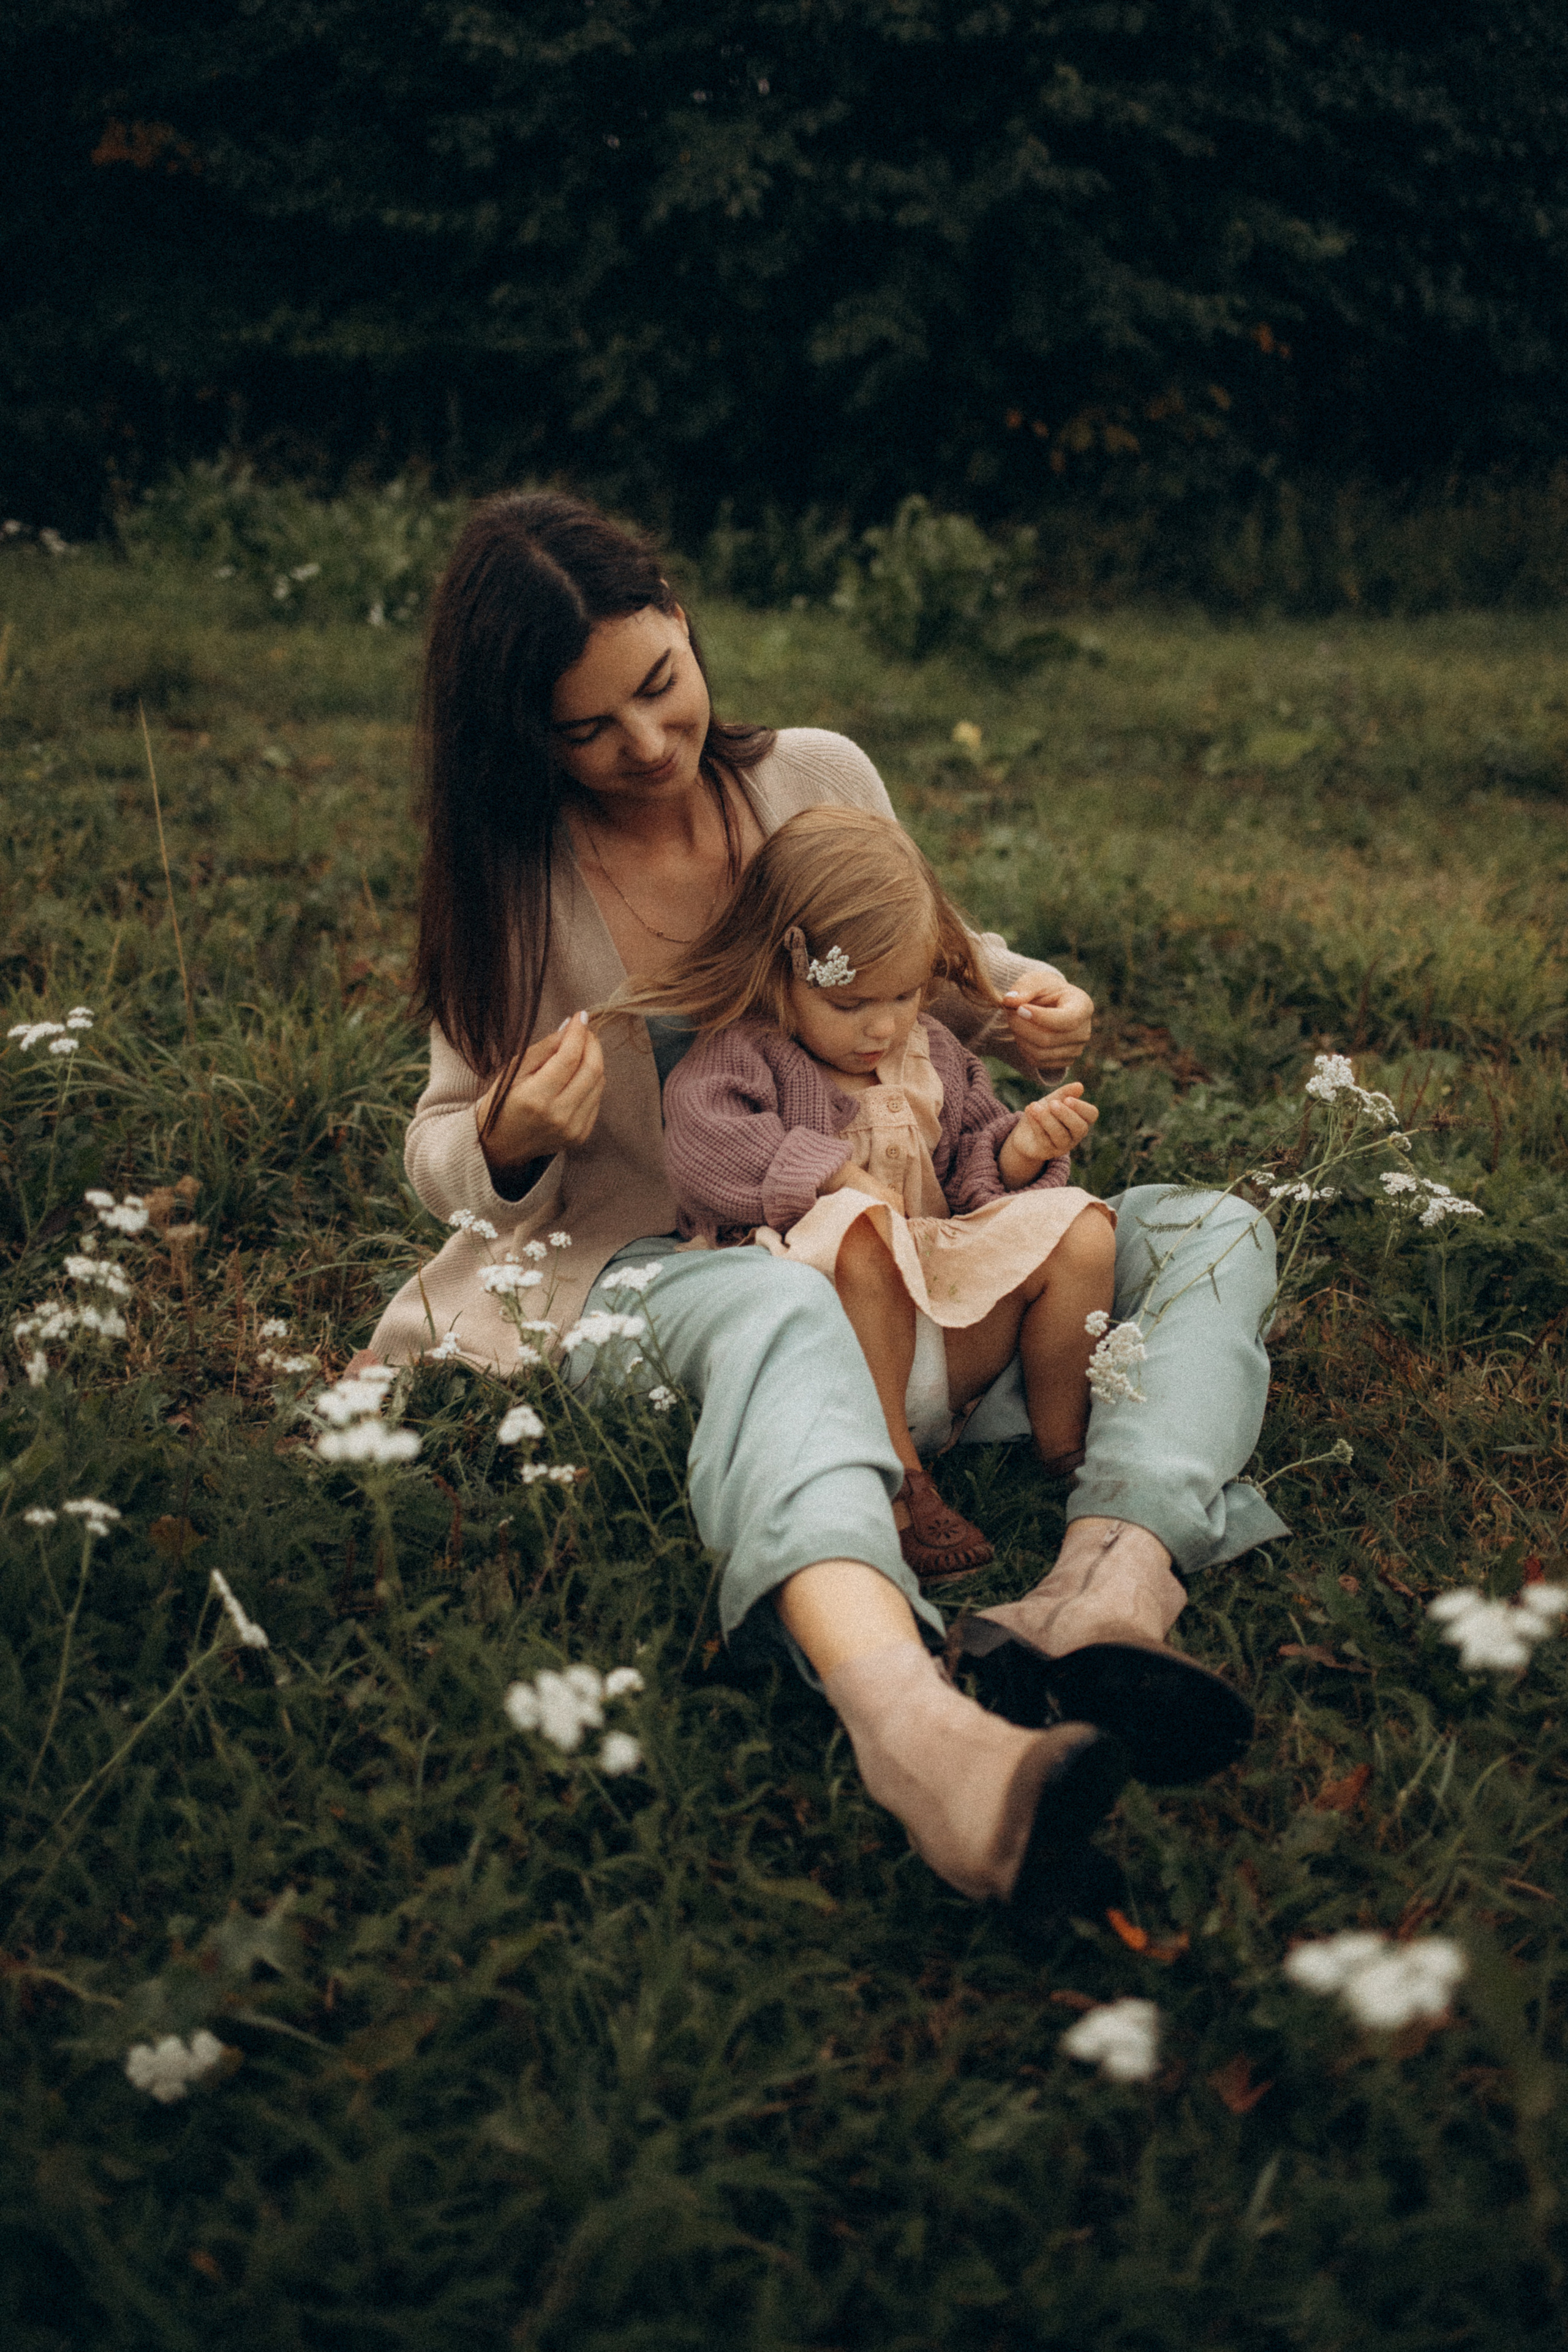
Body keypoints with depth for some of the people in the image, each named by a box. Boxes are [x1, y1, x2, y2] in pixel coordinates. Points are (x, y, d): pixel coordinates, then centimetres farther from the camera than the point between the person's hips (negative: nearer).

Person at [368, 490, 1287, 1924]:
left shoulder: (820, 780, 1)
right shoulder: (514, 885, -5)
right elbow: (445, 1152, 4)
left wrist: (1014, 1001, -3)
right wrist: (512, 1143, -21)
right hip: (642, 1269, -4)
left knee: (1213, 1240, -13)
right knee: (780, 1310, -41)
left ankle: (1102, 1593, -44)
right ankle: (915, 1730, -69)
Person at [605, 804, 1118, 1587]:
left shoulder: (933, 1057, 18)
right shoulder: (740, 1057, -2)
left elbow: (970, 1167, 20)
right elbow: (705, 1147, -22)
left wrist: (1016, 1151, -3)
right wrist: (838, 1174, -24)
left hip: (946, 1334, 6)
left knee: (1082, 1229, -8)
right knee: (862, 1233, -39)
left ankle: (1062, 1446, 3)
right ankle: (898, 1481, -31)